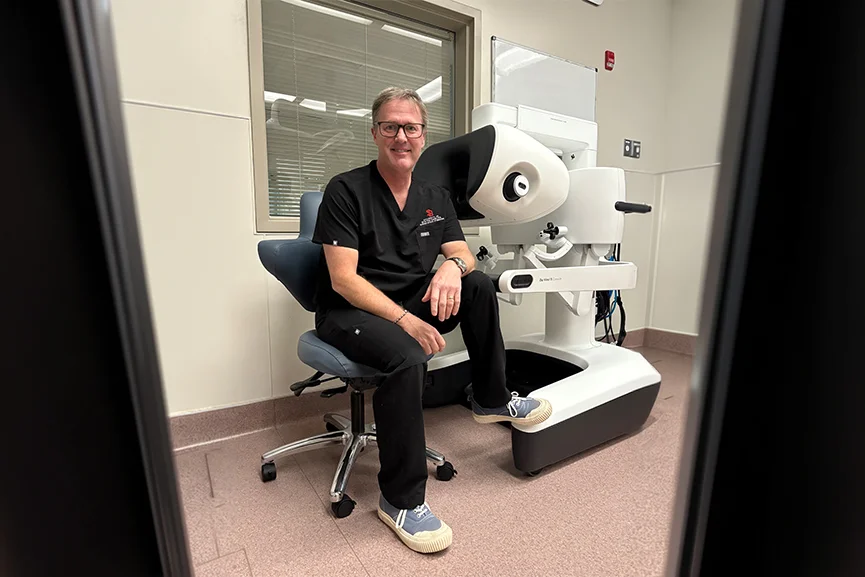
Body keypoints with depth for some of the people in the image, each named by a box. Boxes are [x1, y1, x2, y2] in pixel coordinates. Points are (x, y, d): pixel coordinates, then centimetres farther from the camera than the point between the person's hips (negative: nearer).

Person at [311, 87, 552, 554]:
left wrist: (453, 266, -20)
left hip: (412, 305, 6)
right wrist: (404, 320, -27)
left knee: (479, 286, -14)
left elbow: (464, 255, 6)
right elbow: (344, 279, -17)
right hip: (349, 311, -5)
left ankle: (490, 399, 3)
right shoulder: (346, 190, -9)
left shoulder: (435, 196, 8)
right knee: (406, 357, -34)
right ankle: (400, 500, -13)